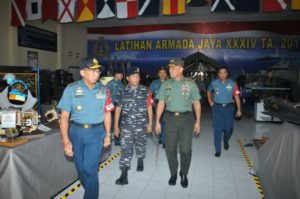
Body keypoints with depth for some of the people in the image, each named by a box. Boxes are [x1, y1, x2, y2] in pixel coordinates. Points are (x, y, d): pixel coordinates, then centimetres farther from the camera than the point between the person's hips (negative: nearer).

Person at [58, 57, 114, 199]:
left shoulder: (103, 90, 0)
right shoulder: (71, 89, -7)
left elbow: (107, 113, 8)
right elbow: (64, 116, -8)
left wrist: (107, 134, 6)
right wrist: (66, 140, -14)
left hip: (96, 132, 0)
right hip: (76, 132, 1)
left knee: (90, 169, -6)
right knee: (81, 168, 17)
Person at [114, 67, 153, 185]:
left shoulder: (145, 91, -2)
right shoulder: (123, 92, -2)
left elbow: (149, 107, 3)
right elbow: (118, 109, 3)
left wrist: (150, 123, 1)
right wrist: (116, 126, 3)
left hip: (142, 125, 1)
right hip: (126, 125, 0)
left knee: (140, 146, 18)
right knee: (125, 149, -4)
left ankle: (140, 161, 48)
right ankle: (124, 176, 0)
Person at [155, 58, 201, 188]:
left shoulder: (190, 84, 0)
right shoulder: (166, 84, 5)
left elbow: (196, 103, 4)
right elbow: (161, 104, 6)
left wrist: (198, 122, 0)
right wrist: (157, 121, 2)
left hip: (186, 118, -2)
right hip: (170, 118, 2)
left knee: (185, 149, -1)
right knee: (170, 148, 7)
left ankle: (184, 175, 22)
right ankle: (173, 174, 28)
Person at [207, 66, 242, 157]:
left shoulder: (232, 84, -5)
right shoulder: (214, 83, -2)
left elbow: (236, 96, -3)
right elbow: (209, 91, 18)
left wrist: (239, 109, -6)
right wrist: (210, 102, 10)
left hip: (228, 108, 0)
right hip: (217, 108, 0)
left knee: (228, 128, 7)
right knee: (217, 129, -1)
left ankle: (226, 141, 42)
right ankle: (218, 150, 8)